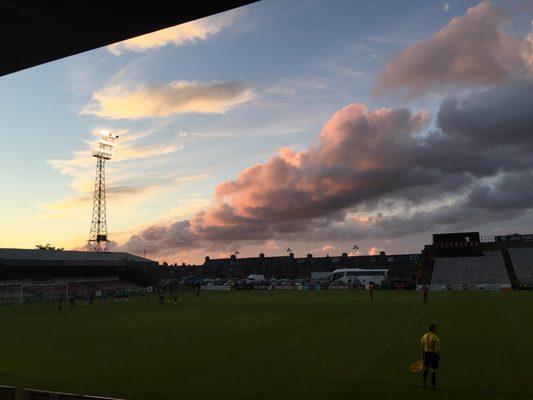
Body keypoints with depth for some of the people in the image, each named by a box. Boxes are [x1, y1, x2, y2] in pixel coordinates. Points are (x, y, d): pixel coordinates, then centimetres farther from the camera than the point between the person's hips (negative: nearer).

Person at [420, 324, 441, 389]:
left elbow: (422, 347, 9)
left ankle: (423, 383, 18)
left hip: (427, 353, 6)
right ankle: (433, 385, 13)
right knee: (434, 369, 6)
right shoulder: (435, 337, -15)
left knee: (426, 368, 17)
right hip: (434, 354, -5)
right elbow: (438, 348, -16)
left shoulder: (424, 336, 4)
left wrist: (422, 355, 16)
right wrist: (439, 356, -7)